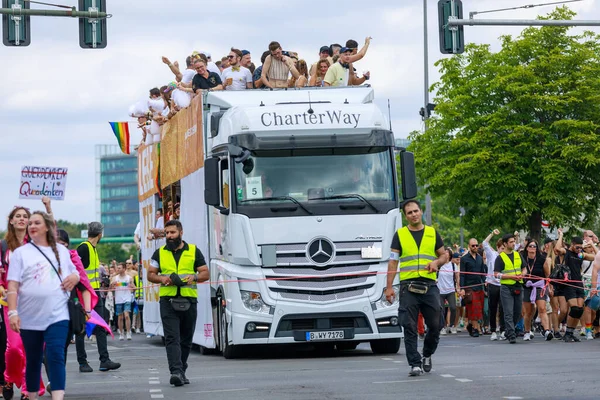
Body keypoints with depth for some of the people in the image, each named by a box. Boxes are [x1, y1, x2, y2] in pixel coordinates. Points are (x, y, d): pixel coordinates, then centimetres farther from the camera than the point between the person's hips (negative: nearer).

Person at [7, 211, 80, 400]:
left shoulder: (61, 250, 12)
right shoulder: (21, 252, 3)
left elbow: (74, 272, 24)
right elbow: (13, 285, -4)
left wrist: (74, 277, -2)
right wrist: (12, 312, -15)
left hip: (57, 315, 0)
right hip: (30, 318, 0)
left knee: (56, 356, -14)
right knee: (33, 360, 9)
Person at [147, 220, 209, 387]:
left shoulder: (194, 251, 8)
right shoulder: (160, 253, 11)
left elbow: (205, 273, 8)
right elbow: (150, 274, 13)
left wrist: (194, 277, -13)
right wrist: (162, 279, -8)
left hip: (189, 301, 1)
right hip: (168, 301, -1)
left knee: (186, 339, 8)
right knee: (172, 338, -13)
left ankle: (181, 372, 20)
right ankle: (176, 371, -22)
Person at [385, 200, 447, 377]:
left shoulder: (432, 233, 14)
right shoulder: (400, 234, 8)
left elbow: (444, 255, 19)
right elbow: (393, 261, 4)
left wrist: (436, 262, -5)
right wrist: (389, 287, -4)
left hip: (429, 284, 2)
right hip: (408, 286, -2)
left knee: (435, 325, 3)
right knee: (409, 326, -6)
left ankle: (427, 355, 27)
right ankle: (415, 364, -3)